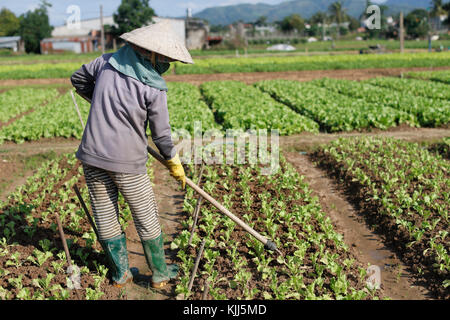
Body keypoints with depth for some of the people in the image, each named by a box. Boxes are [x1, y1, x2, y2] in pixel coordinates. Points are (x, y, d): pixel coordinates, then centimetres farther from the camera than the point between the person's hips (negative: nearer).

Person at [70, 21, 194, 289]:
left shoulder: (106, 62, 0)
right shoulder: (154, 89, -15)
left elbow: (78, 79, 17)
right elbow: (161, 134, -7)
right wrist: (174, 161, 9)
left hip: (92, 156, 5)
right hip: (126, 161, -5)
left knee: (105, 216, 16)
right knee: (147, 218, 13)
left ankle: (121, 273, 31)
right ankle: (160, 274, 28)